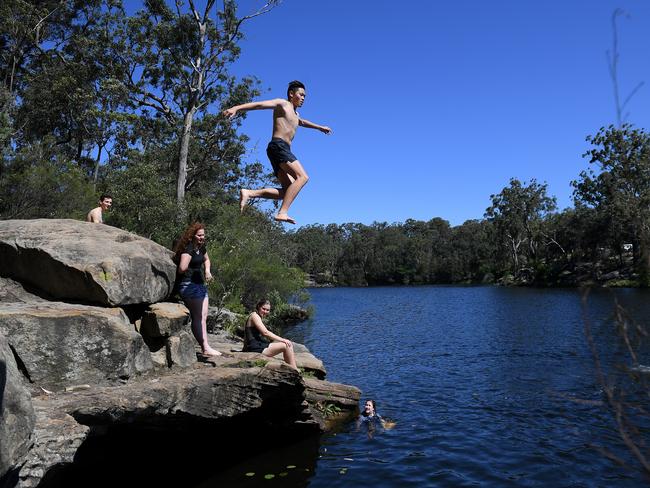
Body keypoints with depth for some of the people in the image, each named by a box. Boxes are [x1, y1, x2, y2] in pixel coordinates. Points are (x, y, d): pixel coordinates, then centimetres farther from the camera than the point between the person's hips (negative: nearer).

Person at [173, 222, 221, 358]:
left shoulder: (201, 247, 11)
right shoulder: (188, 248, -16)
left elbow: (206, 259, 32)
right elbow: (182, 268, -29)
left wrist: (207, 270, 15)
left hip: (200, 283, 10)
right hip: (189, 284, -9)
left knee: (204, 316, 7)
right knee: (198, 317, -7)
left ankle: (205, 347, 11)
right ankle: (205, 348, -4)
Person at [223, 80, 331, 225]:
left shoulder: (294, 114, 33)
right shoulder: (282, 104, 6)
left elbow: (302, 122, 57)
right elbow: (259, 104, -8)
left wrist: (319, 127, 70)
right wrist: (236, 108, -22)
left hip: (283, 151, 9)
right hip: (278, 146, -9)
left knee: (288, 191, -3)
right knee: (302, 177, -24)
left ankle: (249, 193, -8)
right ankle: (282, 212, -34)